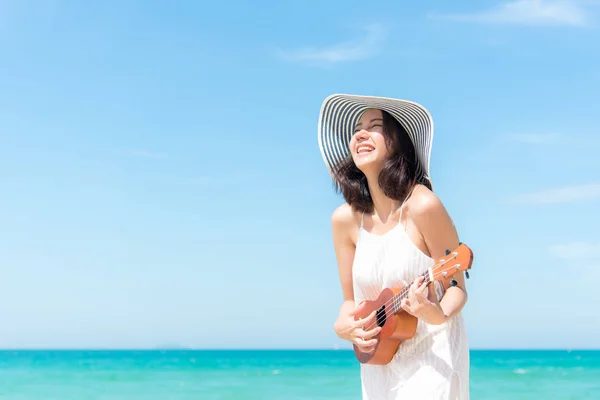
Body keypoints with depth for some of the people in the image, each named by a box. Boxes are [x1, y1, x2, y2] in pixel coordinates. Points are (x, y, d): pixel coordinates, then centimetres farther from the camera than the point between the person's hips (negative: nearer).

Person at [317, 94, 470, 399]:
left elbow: (457, 289, -10)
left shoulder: (422, 206, -18)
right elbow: (351, 300, 6)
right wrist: (342, 326, -15)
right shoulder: (345, 219, -3)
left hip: (431, 357, -4)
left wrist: (438, 314, -30)